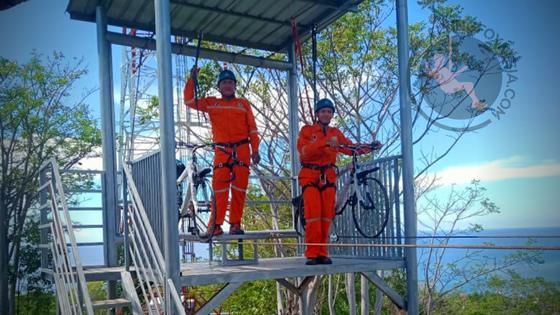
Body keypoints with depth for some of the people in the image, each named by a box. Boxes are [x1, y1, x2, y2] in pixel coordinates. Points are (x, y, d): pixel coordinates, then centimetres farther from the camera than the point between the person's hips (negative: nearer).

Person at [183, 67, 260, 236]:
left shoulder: (243, 103, 13)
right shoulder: (211, 103, 14)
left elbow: (252, 129, 10)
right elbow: (189, 101, 9)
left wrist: (255, 150, 2)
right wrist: (192, 79, 0)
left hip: (242, 150, 1)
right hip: (221, 150, 0)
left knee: (239, 187, -2)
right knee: (219, 188, -8)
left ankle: (235, 224, 5)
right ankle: (215, 225, -5)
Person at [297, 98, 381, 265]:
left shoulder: (335, 133, 15)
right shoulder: (307, 131, 3)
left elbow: (351, 148, 3)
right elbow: (304, 150, -16)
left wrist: (368, 147, -15)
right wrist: (325, 142, -27)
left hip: (328, 177, 4)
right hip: (310, 176, -4)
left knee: (327, 215, 1)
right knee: (313, 215, -12)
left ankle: (322, 253, 9)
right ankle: (311, 254, -6)